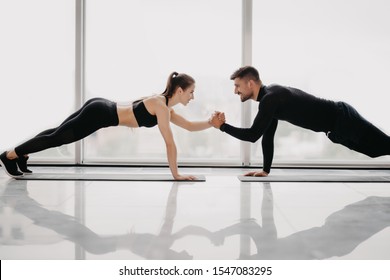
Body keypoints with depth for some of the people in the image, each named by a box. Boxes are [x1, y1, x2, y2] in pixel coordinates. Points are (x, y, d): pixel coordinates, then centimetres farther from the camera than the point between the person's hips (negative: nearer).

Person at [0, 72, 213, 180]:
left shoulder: (165, 108, 9)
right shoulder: (161, 106, -18)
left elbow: (190, 126, 15)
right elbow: (170, 143, -19)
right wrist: (176, 174, -15)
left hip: (100, 110, 9)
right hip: (99, 113, -9)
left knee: (58, 135, 20)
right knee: (56, 138, 3)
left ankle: (21, 154, 34)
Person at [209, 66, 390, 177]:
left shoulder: (270, 98, -23)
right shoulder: (270, 97, 9)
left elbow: (252, 135, -23)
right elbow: (267, 136, 13)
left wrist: (222, 126, -14)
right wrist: (265, 170, 12)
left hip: (343, 119, -9)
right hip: (338, 122, 9)